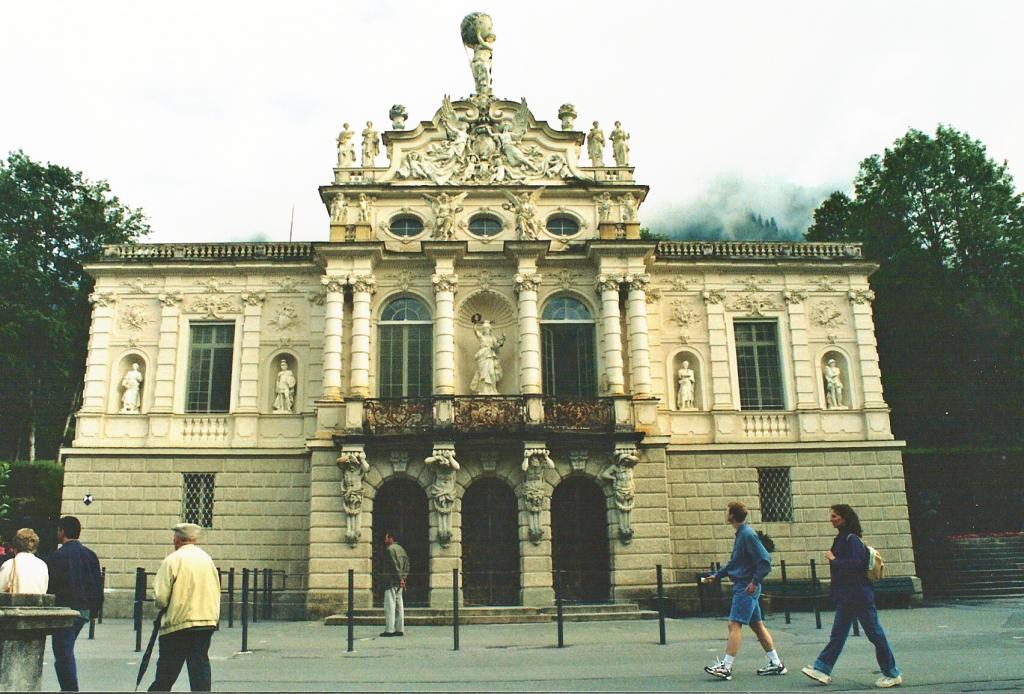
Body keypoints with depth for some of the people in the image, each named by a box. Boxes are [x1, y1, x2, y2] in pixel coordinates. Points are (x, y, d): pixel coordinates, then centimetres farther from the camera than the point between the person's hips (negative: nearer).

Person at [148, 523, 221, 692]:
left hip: (178, 623, -4)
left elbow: (160, 596, -11)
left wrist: (163, 606, 9)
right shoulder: (207, 559, 8)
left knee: (166, 672, 9)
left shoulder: (172, 560, -8)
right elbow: (216, 592, 11)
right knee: (201, 664, 6)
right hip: (207, 622, 4)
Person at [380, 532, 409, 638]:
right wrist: (403, 577, 10)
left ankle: (389, 630, -8)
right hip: (399, 581, 9)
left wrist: (400, 578, -14)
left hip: (391, 581, -9)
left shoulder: (390, 549, -10)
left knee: (390, 605, -7)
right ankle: (400, 629, 11)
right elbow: (407, 563, 15)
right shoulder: (400, 548, 17)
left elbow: (394, 565, -16)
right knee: (399, 604, 10)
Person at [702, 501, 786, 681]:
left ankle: (726, 667, -9)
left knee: (734, 625, -10)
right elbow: (734, 563, 24)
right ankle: (776, 664, 20)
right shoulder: (740, 534, 13)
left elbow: (765, 560, -21)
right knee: (757, 625, 13)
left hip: (746, 587, -10)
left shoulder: (748, 534, -17)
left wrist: (755, 581, -21)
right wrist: (716, 575, 23)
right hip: (742, 587, 10)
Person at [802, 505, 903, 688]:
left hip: (859, 596, -10)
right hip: (846, 598, 10)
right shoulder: (842, 539, 12)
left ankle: (892, 674, 13)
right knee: (838, 634, 9)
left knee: (875, 634, 2)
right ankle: (822, 670, 10)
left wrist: (833, 560, -16)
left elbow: (854, 564, -25)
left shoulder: (852, 540, -16)